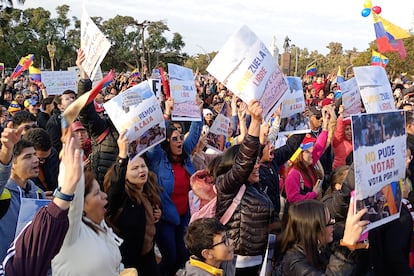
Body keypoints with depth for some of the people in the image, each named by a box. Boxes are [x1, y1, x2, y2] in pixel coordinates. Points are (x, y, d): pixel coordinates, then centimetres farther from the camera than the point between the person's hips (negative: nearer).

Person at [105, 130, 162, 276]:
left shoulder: (151, 190, 0)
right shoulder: (120, 195, -20)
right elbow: (116, 185, -46)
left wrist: (158, 215, -3)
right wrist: (123, 155, -57)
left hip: (147, 255, 6)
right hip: (126, 259, -6)